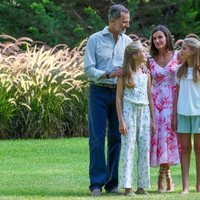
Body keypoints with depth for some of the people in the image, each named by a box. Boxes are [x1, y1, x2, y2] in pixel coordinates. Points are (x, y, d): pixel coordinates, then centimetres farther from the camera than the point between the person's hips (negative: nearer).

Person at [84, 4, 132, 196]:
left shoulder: (127, 41, 8)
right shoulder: (95, 40, -3)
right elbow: (88, 69, -8)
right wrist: (109, 75, -20)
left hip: (120, 93, 4)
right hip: (99, 92, -4)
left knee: (117, 138, 5)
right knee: (97, 138, -5)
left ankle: (113, 182, 11)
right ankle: (97, 184, -3)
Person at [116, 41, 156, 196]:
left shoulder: (146, 73, 9)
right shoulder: (124, 73, -3)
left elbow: (150, 97, 11)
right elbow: (119, 97, -4)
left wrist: (153, 120, 8)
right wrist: (121, 121, -10)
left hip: (144, 112, 4)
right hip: (129, 111, -4)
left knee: (144, 149, 3)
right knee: (128, 149, -5)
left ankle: (142, 186, 9)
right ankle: (128, 187, -4)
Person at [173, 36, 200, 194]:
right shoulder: (181, 70, 9)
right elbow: (177, 92, 12)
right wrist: (175, 114, 8)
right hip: (183, 112, 3)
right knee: (185, 148, 2)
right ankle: (185, 186, 3)